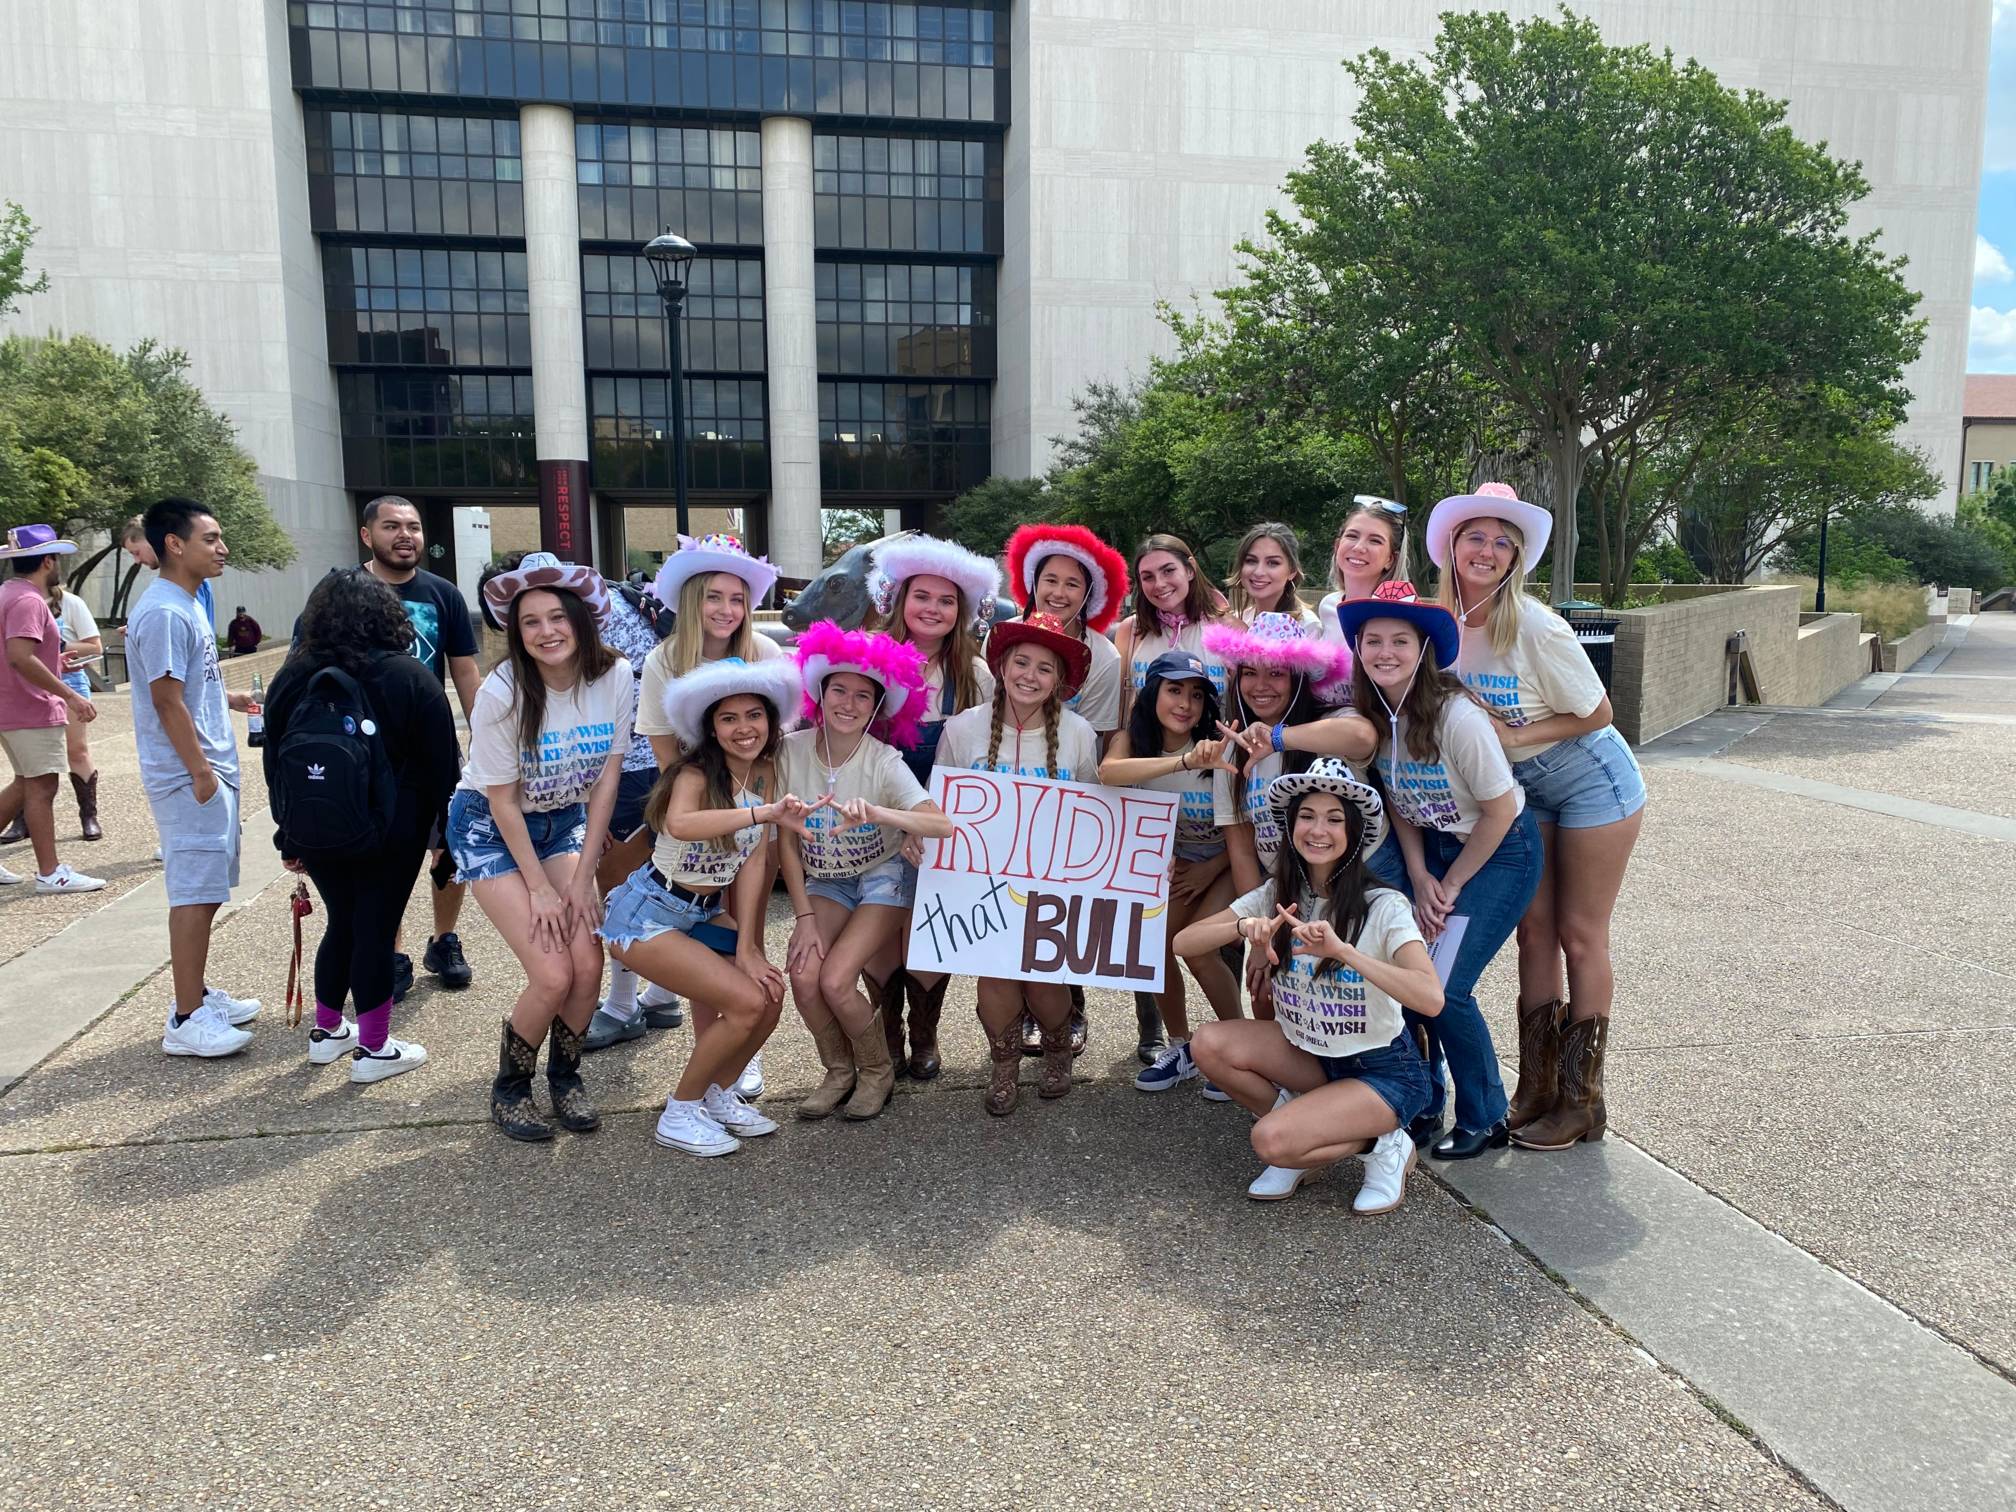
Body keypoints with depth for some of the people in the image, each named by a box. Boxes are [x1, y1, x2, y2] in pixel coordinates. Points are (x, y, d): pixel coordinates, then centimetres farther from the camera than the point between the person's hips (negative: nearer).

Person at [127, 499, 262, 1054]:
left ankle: (197, 994, 27)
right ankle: (186, 1020, 2)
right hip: (189, 777, -10)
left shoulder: (188, 605, 14)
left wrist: (230, 699, 19)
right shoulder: (164, 613, -17)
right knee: (194, 892, -5)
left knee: (208, 888, 16)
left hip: (212, 772, 10)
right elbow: (166, 698, -20)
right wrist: (200, 771, -19)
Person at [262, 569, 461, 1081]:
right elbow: (442, 762, -9)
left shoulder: (291, 679, 2)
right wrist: (445, 828, 3)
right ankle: (373, 1048, 11)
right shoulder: (410, 678, -10)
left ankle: (326, 1031, 32)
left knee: (341, 923, 20)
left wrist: (290, 838, 17)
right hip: (390, 834, -4)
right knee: (376, 929, 3)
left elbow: (274, 765, 9)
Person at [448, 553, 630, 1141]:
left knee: (589, 965, -11)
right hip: (490, 828, -3)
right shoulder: (502, 691, -25)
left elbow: (607, 778, -8)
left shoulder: (614, 676, -16)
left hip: (563, 820, 4)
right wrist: (540, 888, -13)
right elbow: (503, 799, -16)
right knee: (553, 975, -14)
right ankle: (509, 1088, 12)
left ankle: (565, 1077, 17)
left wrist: (582, 877, -8)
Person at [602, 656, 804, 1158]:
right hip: (647, 916, -7)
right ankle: (679, 1115, 2)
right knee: (747, 1002, -17)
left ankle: (719, 1096, 16)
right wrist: (766, 812, -56)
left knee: (771, 989, -7)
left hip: (702, 916, 7)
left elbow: (754, 862, -5)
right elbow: (680, 824, -45)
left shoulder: (765, 772, -1)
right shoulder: (695, 775, -21)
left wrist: (746, 949, -10)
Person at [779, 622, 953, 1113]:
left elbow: (942, 824, -35)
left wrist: (874, 813, -50)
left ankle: (878, 1071, 9)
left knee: (836, 981, -20)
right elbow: (788, 840, -4)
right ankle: (839, 1071, 10)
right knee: (803, 978, -18)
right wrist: (804, 915, -9)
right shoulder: (793, 750, -12)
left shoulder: (884, 761, -20)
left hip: (883, 876, -3)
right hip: (824, 882, 3)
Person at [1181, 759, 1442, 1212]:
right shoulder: (1277, 895, -5)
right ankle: (1307, 1134, 4)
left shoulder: (1384, 907, -20)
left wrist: (1342, 950, -43)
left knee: (1272, 1141, -25)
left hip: (1383, 1072, -6)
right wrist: (1244, 927, -30)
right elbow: (1184, 942, -10)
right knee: (1210, 1044, -16)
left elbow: (1431, 999, -34)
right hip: (1310, 1054, 6)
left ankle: (1384, 1145, 2)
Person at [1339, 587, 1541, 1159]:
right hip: (1433, 847, 6)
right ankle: (1422, 1108, 16)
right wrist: (1419, 879, -5)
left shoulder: (1457, 715, -27)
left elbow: (1500, 811, -18)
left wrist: (1449, 888, -10)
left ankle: (1485, 1121, 11)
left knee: (1442, 989, -13)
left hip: (1500, 852, -6)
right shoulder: (1374, 713, -7)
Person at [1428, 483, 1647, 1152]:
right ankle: (1536, 1090, 16)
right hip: (1525, 791, 6)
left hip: (1591, 782, -5)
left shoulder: (1535, 627, -24)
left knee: (1579, 935, 0)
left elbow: (1596, 714, -15)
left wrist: (1515, 736, -23)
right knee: (1533, 931, 7)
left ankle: (1582, 1101, 12)